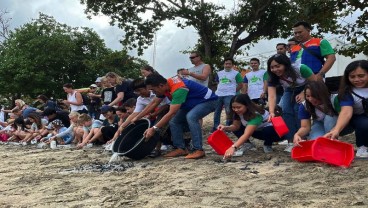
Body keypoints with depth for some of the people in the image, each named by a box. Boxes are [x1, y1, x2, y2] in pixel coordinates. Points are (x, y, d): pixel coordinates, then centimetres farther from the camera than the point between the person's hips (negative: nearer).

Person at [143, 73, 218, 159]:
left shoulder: (178, 89, -35)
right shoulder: (166, 84, -8)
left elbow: (171, 113, -38)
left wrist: (154, 129, -36)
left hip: (208, 100, -9)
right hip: (193, 103, 9)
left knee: (191, 117, -34)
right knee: (174, 121, -3)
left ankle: (198, 150, -28)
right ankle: (181, 148, 1)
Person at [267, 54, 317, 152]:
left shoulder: (301, 69, -34)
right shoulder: (273, 78, -25)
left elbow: (315, 82, -20)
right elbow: (271, 96, -35)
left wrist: (303, 93, -32)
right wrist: (272, 112, -50)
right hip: (290, 92, 3)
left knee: (298, 110, -23)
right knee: (286, 110, -18)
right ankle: (291, 141, -11)